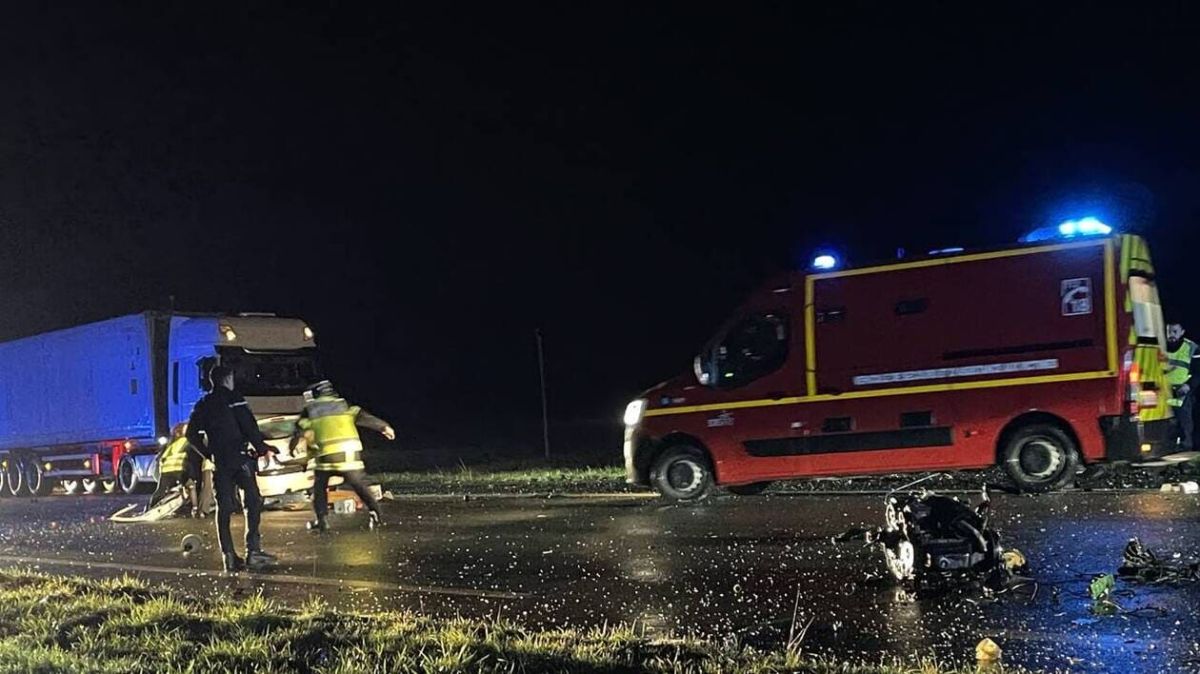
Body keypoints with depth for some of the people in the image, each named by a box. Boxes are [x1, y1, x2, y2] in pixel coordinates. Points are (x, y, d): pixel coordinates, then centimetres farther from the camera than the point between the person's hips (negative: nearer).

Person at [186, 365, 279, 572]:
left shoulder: (203, 405, 13)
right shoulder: (234, 400, -5)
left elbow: (191, 434, 13)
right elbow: (250, 428, -12)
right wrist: (261, 448, 0)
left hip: (219, 462, 6)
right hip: (239, 458, -5)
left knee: (224, 508, 6)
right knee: (253, 502, -2)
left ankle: (229, 555, 3)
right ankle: (253, 550, -10)